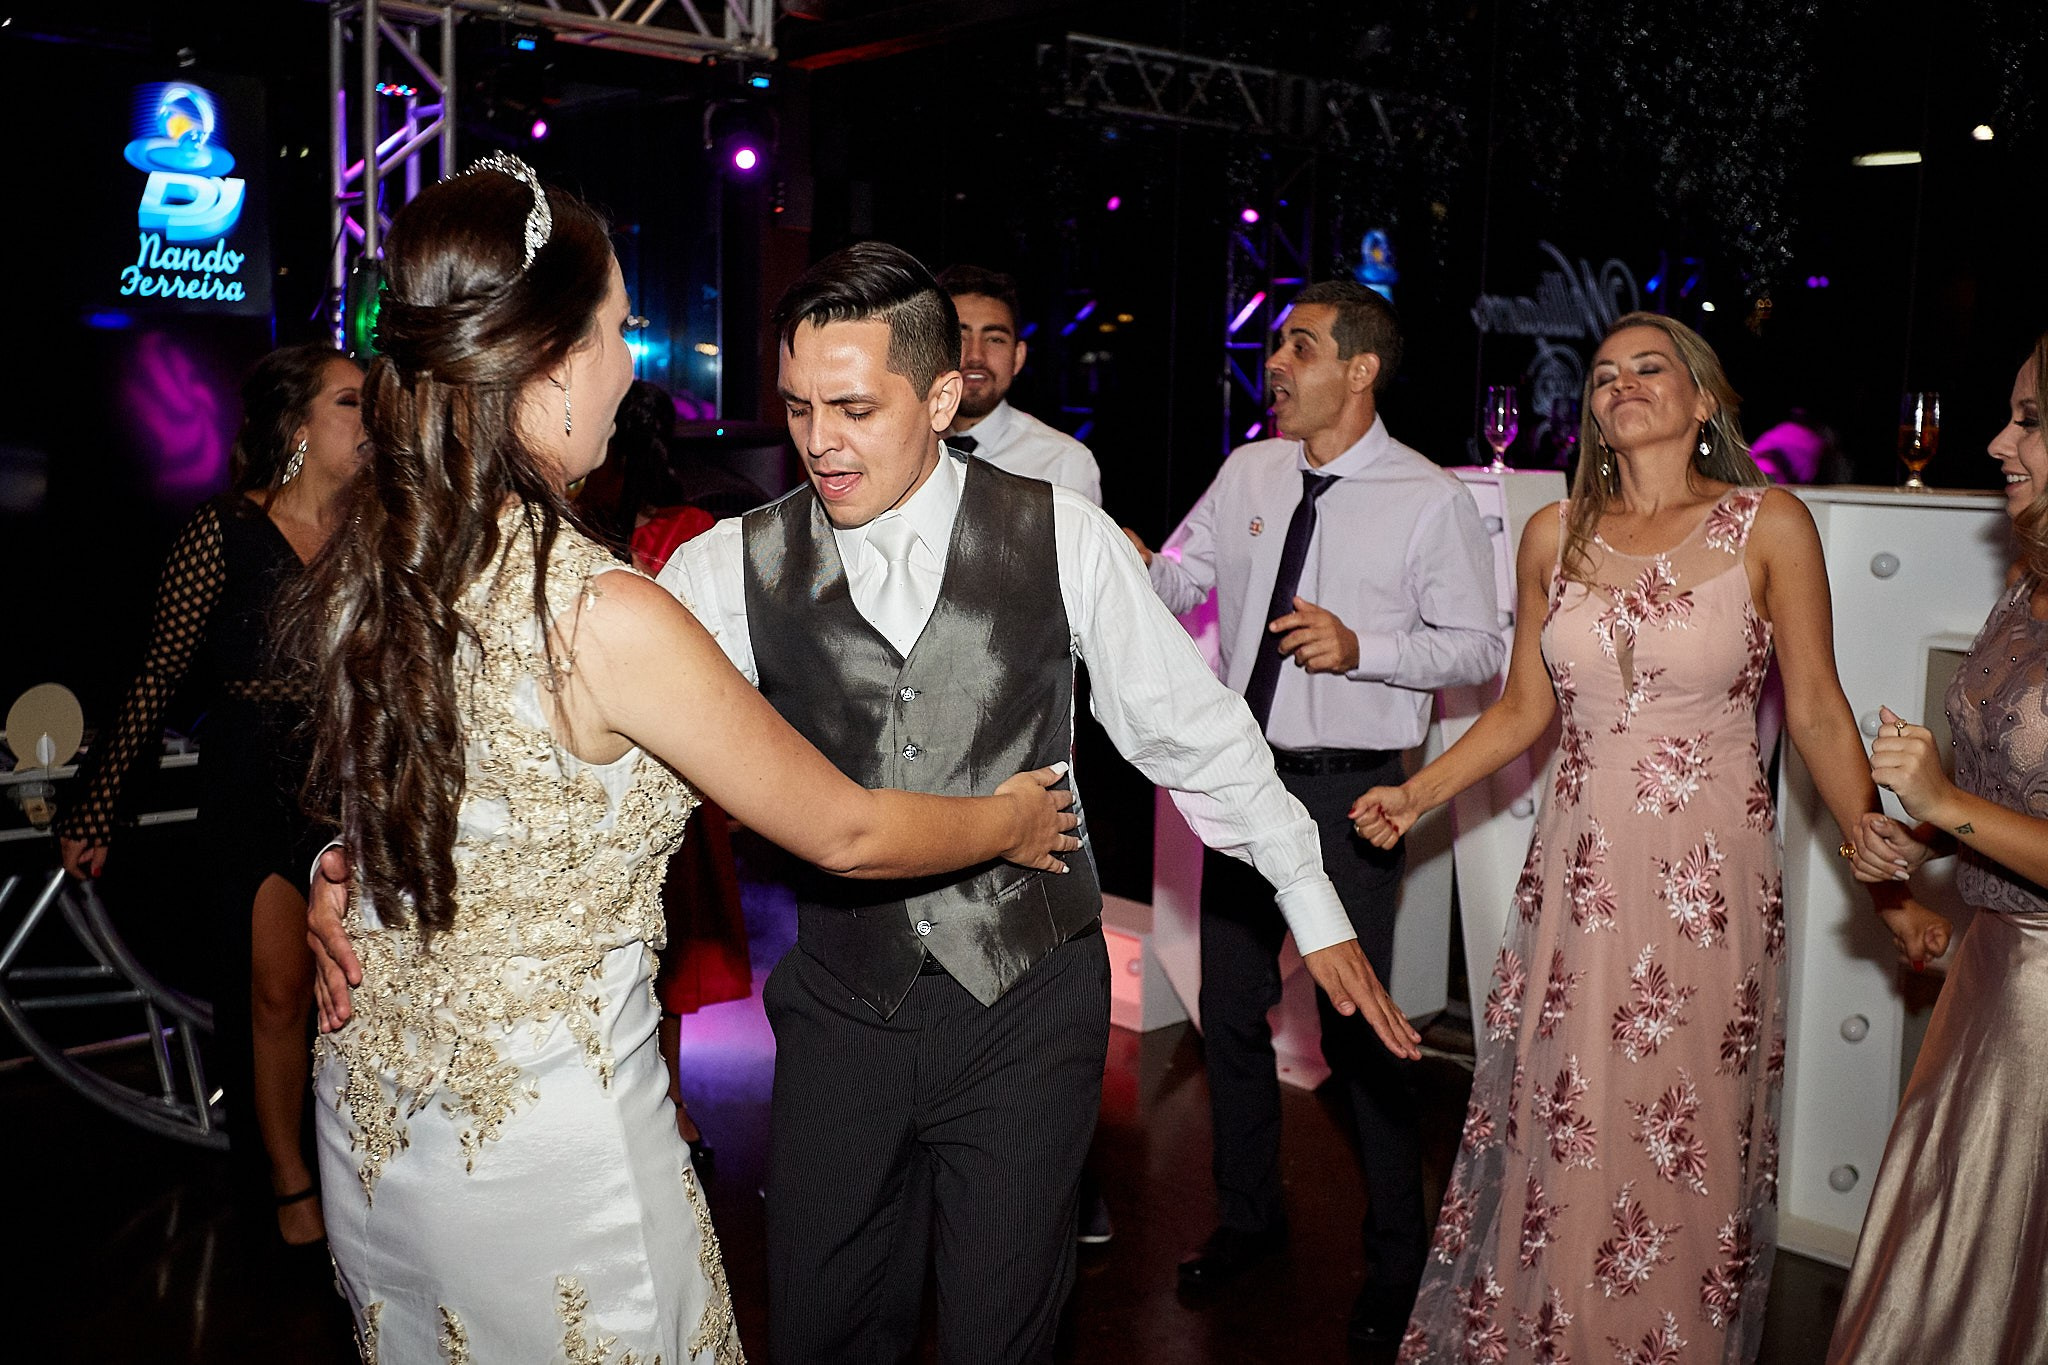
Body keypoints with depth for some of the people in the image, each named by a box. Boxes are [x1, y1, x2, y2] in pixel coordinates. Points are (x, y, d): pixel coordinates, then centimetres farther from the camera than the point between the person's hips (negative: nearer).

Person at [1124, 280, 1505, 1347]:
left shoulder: (1429, 500, -8)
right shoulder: (1246, 473, 6)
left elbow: (1479, 648, -8)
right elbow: (1172, 584, 11)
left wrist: (1361, 647, -21)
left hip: (1350, 789, -5)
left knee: (1356, 1026, 2)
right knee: (1230, 1010, 15)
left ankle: (1397, 1258, 25)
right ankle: (1248, 1217, 37)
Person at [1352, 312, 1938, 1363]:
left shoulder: (1768, 526, -3)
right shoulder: (1555, 536, 5)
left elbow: (1816, 711, 0)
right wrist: (1416, 794, 1)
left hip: (1710, 876, -2)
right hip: (1579, 872, 2)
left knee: (1689, 1147, 7)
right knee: (1559, 1132, 9)